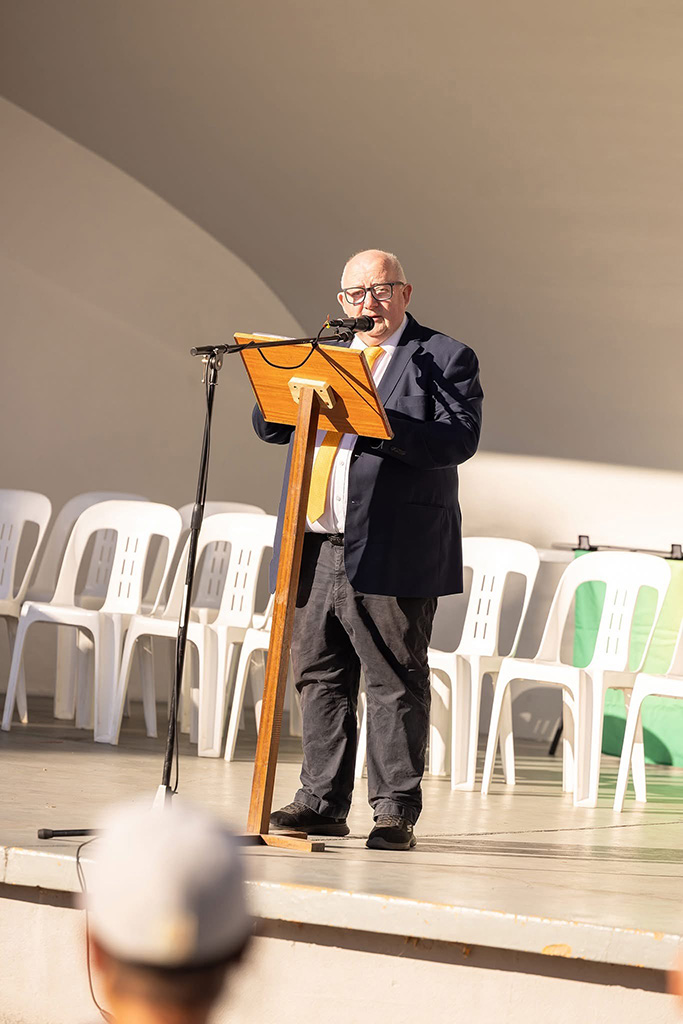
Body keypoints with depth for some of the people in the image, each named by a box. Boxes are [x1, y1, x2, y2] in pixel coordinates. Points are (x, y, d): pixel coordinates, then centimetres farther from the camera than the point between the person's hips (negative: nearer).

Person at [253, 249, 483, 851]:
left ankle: (396, 812, -1)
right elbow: (269, 427, 15)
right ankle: (323, 801, 16)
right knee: (320, 677, 9)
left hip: (391, 553, -6)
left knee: (395, 683, -4)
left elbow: (460, 438, -13)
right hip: (318, 548, 6)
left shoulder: (445, 359, 2)